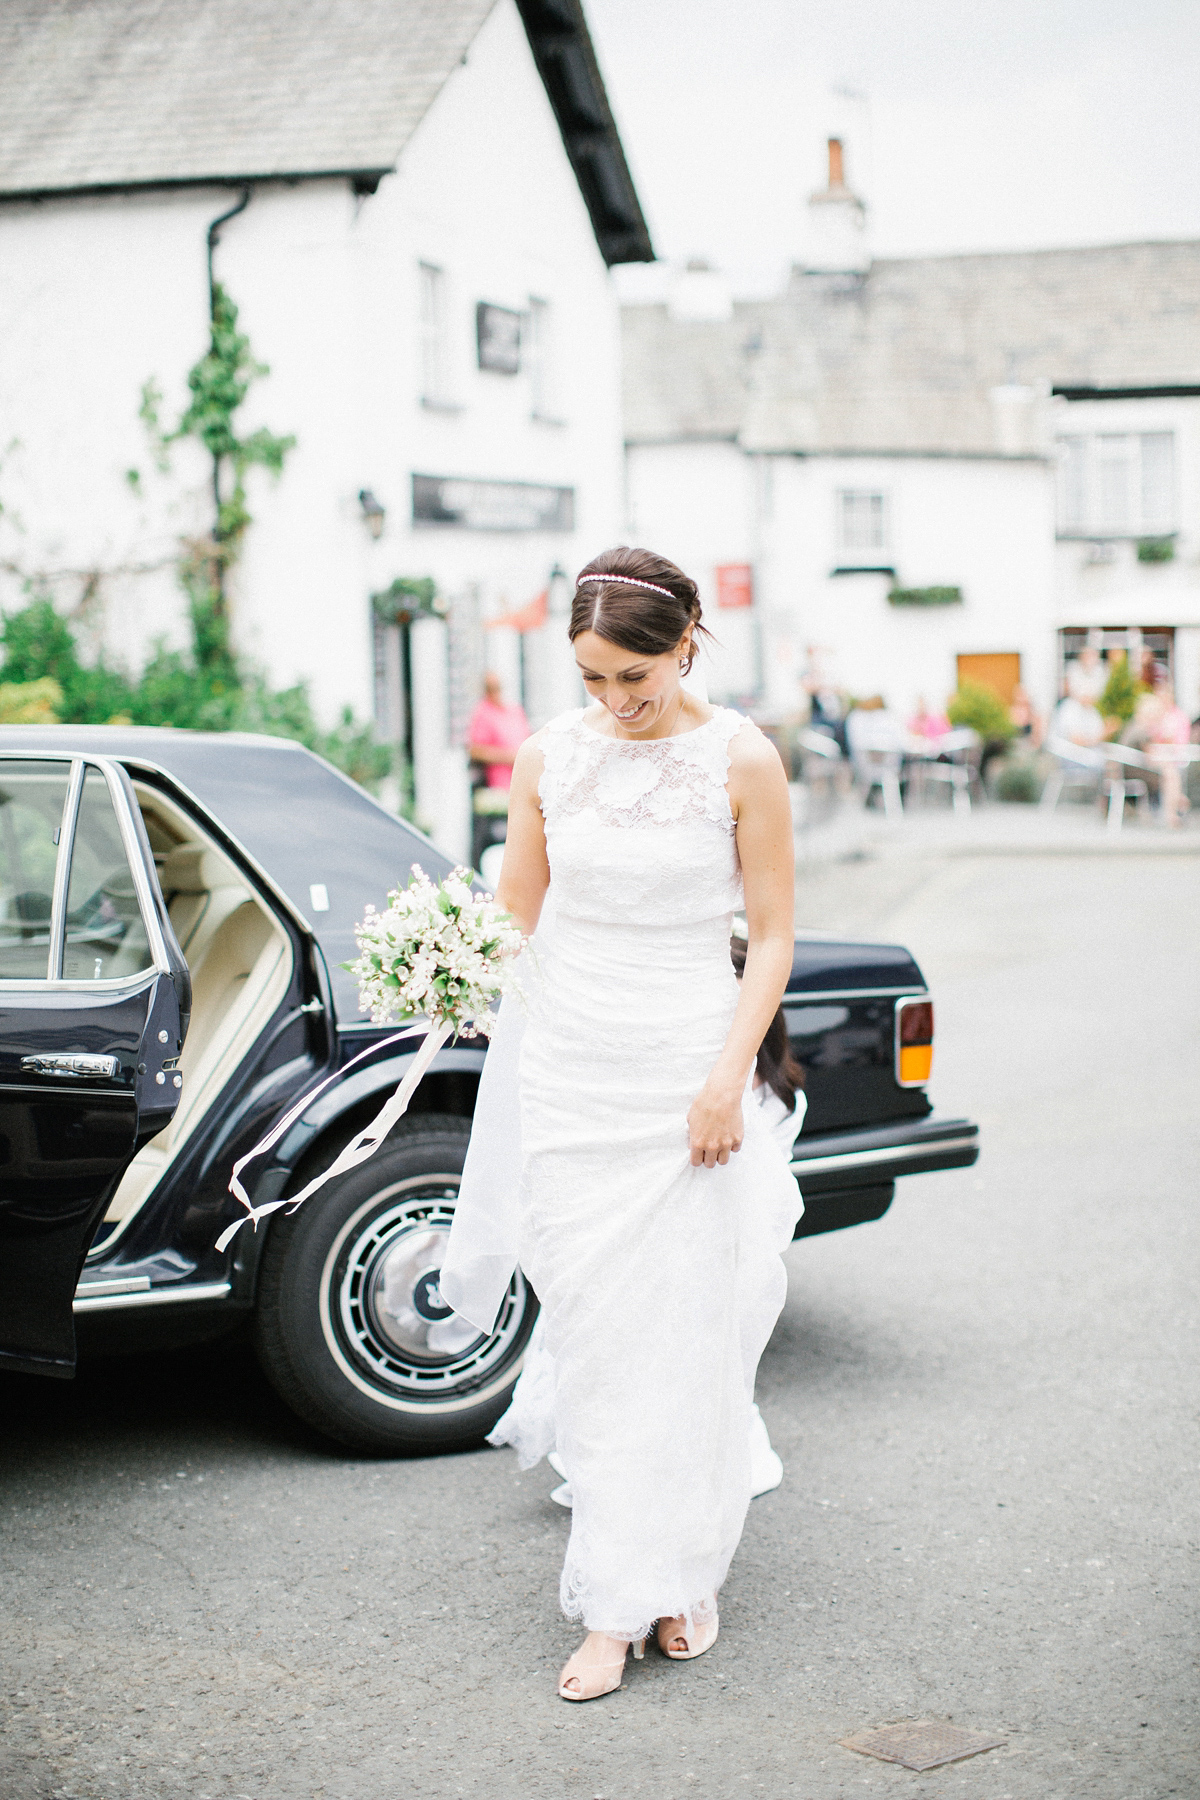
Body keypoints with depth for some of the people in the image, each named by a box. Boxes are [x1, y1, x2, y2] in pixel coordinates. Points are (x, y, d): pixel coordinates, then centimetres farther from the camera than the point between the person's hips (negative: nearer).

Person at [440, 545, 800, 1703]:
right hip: (570, 1067, 2)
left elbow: (772, 936, -4)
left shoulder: (741, 762, -6)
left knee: (689, 1330, 1)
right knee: (592, 1333, 2)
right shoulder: (549, 757, 2)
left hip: (689, 1067, -2)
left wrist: (728, 1078, -10)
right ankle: (615, 1604, 9)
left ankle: (682, 1574, 18)